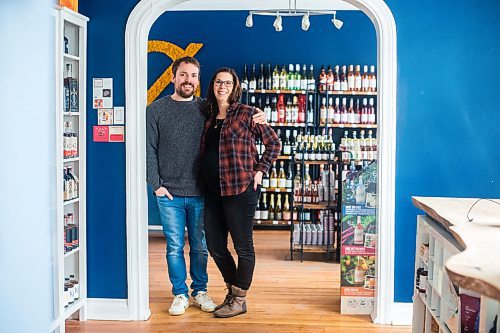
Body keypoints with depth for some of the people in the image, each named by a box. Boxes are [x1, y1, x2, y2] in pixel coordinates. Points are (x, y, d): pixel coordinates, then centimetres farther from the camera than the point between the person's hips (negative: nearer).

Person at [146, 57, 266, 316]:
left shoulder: (206, 108, 6)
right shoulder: (157, 109, 1)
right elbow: (149, 150, 0)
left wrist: (253, 121, -7)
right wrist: (156, 184, -6)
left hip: (200, 193, 2)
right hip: (169, 193, -1)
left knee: (200, 246, 11)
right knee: (175, 247, 7)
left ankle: (199, 290, 27)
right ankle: (180, 294, 21)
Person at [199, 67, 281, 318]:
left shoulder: (246, 113, -4)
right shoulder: (209, 116, 14)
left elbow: (274, 143, -2)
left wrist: (260, 170, -8)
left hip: (241, 189, -7)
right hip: (213, 191, 7)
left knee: (243, 246, 4)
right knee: (215, 247, 12)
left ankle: (239, 300, 17)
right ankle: (232, 292, 31)